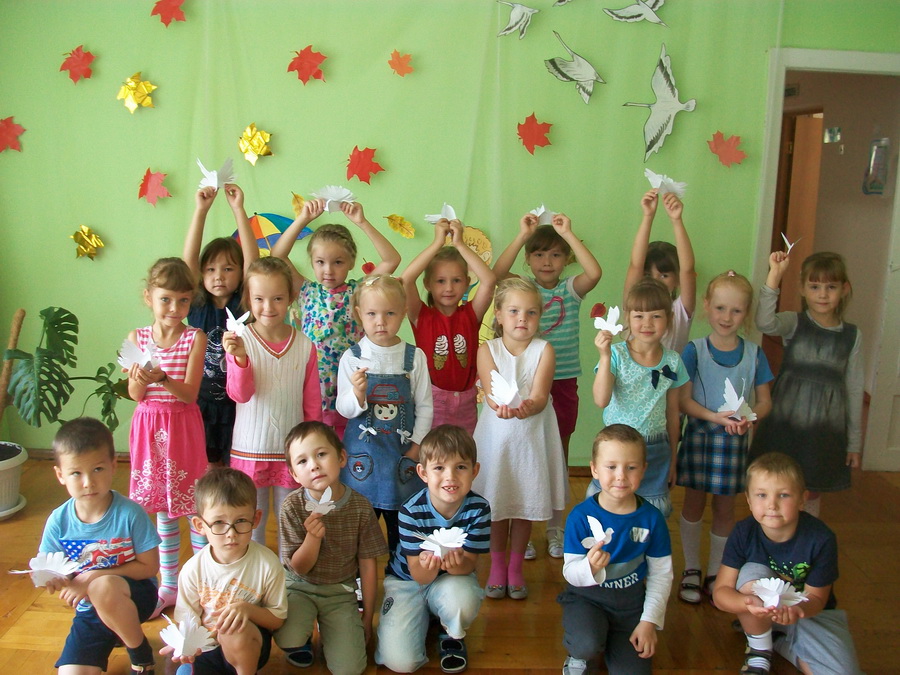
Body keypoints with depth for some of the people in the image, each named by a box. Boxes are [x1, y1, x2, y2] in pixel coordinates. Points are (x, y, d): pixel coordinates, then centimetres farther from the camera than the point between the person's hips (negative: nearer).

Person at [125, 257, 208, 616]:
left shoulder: (195, 338, -8)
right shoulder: (137, 338, 1)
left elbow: (189, 393, -13)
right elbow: (136, 394, -1)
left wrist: (161, 378, -31)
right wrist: (138, 380, -23)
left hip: (184, 427, -3)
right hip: (149, 427, 3)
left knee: (195, 506, 3)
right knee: (161, 509, 15)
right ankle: (169, 585, 29)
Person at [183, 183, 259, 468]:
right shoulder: (197, 306, -1)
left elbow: (252, 259, -15)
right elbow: (188, 259, -11)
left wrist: (238, 209, -20)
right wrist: (201, 210, -18)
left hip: (236, 404, -1)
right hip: (201, 403, 1)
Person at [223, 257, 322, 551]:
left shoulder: (304, 345, -6)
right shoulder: (239, 340, -10)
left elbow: (312, 403, 2)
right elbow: (241, 394, -15)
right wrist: (239, 358, -32)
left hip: (291, 449, 1)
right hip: (250, 449, -1)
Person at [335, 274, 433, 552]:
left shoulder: (415, 357, -2)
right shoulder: (352, 358, -4)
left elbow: (425, 406, 3)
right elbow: (344, 409, -4)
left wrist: (416, 446, -3)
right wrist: (357, 394, -24)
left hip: (403, 453, 1)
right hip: (363, 452, 0)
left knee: (402, 526, 11)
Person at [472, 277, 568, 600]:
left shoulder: (544, 350, -5)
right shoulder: (487, 350, -4)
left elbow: (540, 396, -16)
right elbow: (491, 393, -17)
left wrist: (526, 408, -39)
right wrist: (502, 407, -40)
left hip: (532, 436, 0)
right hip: (496, 436, 0)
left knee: (525, 504, 10)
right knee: (495, 504, 9)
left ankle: (515, 568, 29)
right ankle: (497, 567, 29)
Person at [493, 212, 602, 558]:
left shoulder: (570, 289, 0)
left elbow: (594, 272, -21)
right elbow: (496, 274, -22)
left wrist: (568, 233, -19)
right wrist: (522, 235, -23)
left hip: (564, 382, 1)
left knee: (559, 454, 13)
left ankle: (555, 527, 29)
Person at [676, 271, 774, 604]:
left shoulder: (754, 354, -1)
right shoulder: (694, 350, -7)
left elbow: (765, 400, 3)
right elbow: (684, 400, -9)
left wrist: (749, 418, -18)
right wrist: (716, 417, -24)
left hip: (734, 440, 2)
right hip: (699, 435, -1)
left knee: (724, 508, 11)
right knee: (694, 503, 9)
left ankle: (714, 574, 27)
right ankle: (691, 570, 26)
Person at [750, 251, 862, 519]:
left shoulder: (852, 335, 2)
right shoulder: (794, 323, -5)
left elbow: (854, 389, 6)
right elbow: (764, 323, -29)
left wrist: (854, 443, 8)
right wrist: (774, 275, -37)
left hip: (826, 430, 2)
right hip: (786, 424, -2)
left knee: (810, 497, 14)